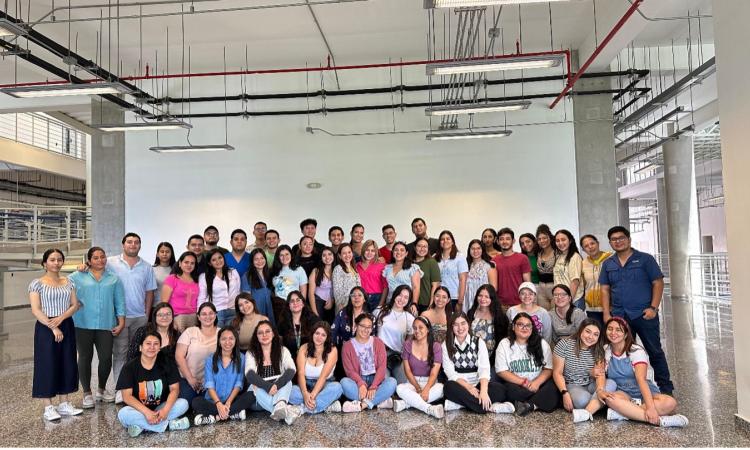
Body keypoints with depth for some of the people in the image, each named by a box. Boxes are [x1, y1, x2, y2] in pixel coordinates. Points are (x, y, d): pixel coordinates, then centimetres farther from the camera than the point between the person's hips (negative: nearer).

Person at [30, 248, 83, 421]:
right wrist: (52, 327, -18)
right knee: (48, 365, -1)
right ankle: (48, 407, 8)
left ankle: (64, 403, 18)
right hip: (46, 328, -5)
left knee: (67, 364, 7)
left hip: (67, 327, 5)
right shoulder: (37, 283, -5)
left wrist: (60, 318, -13)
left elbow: (74, 305, 5)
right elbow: (36, 310, -12)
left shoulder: (68, 282, 9)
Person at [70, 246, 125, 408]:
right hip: (83, 324, -1)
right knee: (85, 358, 5)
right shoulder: (77, 277, 7)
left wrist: (121, 323, 3)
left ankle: (102, 390, 23)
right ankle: (87, 393, 18)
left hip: (106, 325, 1)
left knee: (106, 358, 1)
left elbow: (119, 302, 9)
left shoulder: (114, 279, 12)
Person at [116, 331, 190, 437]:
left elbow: (174, 389, -7)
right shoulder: (130, 367, -9)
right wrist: (146, 412, -29)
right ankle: (169, 424, -25)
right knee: (123, 414, -32)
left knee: (183, 403, -22)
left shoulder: (166, 364, -3)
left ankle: (141, 425, -22)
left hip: (160, 409, 2)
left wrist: (165, 409, -26)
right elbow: (127, 396, -16)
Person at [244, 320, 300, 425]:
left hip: (280, 393, 1)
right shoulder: (251, 353, 1)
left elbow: (291, 370, -16)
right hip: (259, 396, 0)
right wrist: (267, 386, -36)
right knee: (256, 387, -33)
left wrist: (276, 385, -35)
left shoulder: (283, 350, 3)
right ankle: (286, 411, -54)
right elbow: (249, 374, -18)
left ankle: (280, 406, -58)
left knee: (287, 379, -29)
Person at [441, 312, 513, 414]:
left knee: (499, 388, -27)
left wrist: (483, 391, -29)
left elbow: (484, 368, -11)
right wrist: (468, 387, -22)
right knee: (449, 387, -35)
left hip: (477, 384, 1)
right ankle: (490, 407, -32)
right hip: (459, 385, -1)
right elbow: (450, 371, -7)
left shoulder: (478, 342, 2)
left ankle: (460, 403, -30)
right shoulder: (446, 345, 2)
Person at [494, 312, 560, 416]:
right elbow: (502, 371, -3)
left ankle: (528, 405, -28)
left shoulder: (542, 344, 7)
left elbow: (549, 369, 2)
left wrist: (537, 382, -16)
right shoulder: (504, 344, 2)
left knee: (553, 389, -29)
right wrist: (524, 382, -13)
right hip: (515, 384, -1)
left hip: (538, 384, 1)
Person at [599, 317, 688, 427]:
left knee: (670, 402, -32)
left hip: (645, 393, -1)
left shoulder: (636, 351, -10)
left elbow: (641, 379, -25)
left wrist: (650, 407, -38)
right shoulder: (605, 351, 1)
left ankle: (622, 412, -35)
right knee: (609, 399, -36)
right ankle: (659, 420, -39)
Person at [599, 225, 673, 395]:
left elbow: (658, 283, -3)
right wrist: (606, 313, 1)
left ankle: (665, 387, 17)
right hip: (618, 316, 3)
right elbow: (605, 289, 10)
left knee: (655, 352, 5)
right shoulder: (607, 264, 10)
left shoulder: (645, 259, 0)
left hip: (644, 314, -3)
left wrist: (653, 308, -12)